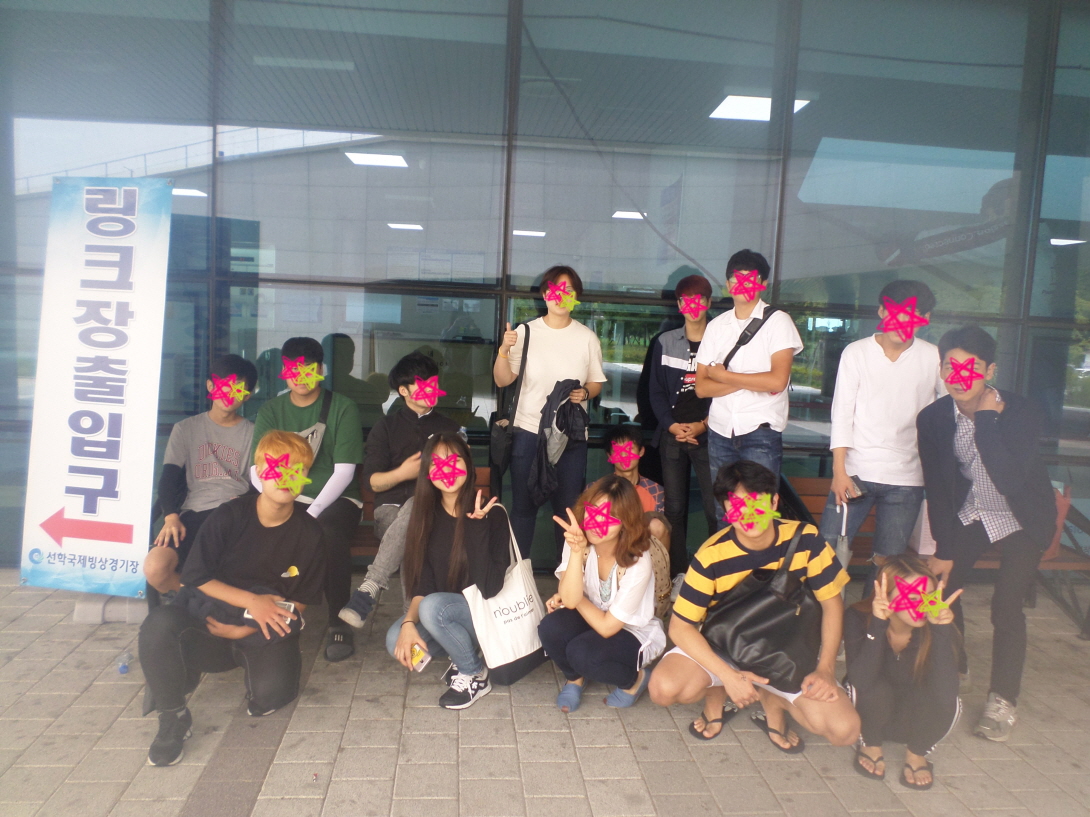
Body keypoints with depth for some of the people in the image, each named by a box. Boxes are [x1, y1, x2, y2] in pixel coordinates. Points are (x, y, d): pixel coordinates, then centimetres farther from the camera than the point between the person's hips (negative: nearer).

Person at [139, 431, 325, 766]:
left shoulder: (309, 533, -6)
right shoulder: (230, 515, -8)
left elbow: (302, 601, -2)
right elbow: (195, 576, -6)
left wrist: (246, 629, -14)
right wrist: (251, 601, -17)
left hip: (266, 632, 1)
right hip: (211, 615, 0)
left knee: (270, 693, -26)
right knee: (159, 624, -31)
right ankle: (173, 718, -8)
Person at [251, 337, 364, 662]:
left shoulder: (343, 408, 0)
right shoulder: (271, 411, 10)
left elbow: (344, 471, -8)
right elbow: (257, 470, 1)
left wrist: (313, 512, -21)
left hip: (335, 499, -2)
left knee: (330, 535, -35)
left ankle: (339, 623, -16)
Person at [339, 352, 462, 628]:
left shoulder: (450, 428, 23)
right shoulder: (386, 426, 19)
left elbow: (464, 479, 18)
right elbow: (372, 481, 7)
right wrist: (402, 473, -13)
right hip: (391, 508, 1)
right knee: (409, 536, -37)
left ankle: (368, 591, -47)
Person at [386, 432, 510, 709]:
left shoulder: (491, 513, -17)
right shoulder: (428, 514, -3)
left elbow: (489, 588, -24)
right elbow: (422, 583, -4)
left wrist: (477, 524, -31)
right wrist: (409, 622, -22)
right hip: (443, 609, 5)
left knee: (433, 607, -31)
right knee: (396, 640, -19)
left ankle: (476, 675, -6)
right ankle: (464, 650, 7)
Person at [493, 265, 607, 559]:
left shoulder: (587, 338, 2)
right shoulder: (525, 332, -1)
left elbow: (596, 382, 8)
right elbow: (502, 380, -1)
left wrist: (585, 393, -13)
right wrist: (504, 349, -18)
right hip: (528, 432, 0)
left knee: (568, 508, 8)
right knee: (523, 506, 9)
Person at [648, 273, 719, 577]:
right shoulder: (665, 343, 10)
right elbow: (656, 390, 8)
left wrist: (704, 424, -11)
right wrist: (671, 425, -6)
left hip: (708, 435, -2)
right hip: (672, 435, 3)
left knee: (715, 507, -7)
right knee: (674, 507, 6)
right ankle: (676, 572, 15)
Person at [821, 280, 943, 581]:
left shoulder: (934, 358, 3)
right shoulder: (856, 352, 0)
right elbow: (842, 413, -2)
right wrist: (839, 471, -9)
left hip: (906, 479, 1)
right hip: (856, 471, -1)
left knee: (887, 560, 8)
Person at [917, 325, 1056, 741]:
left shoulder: (1020, 411, -24)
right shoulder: (933, 418, -15)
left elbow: (1009, 477, -37)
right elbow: (937, 486, -7)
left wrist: (986, 419, -34)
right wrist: (943, 550, -4)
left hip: (1022, 520, -3)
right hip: (969, 514, 3)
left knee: (1006, 606, -10)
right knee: (942, 584, -2)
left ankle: (1003, 702, 7)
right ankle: (950, 666, 26)